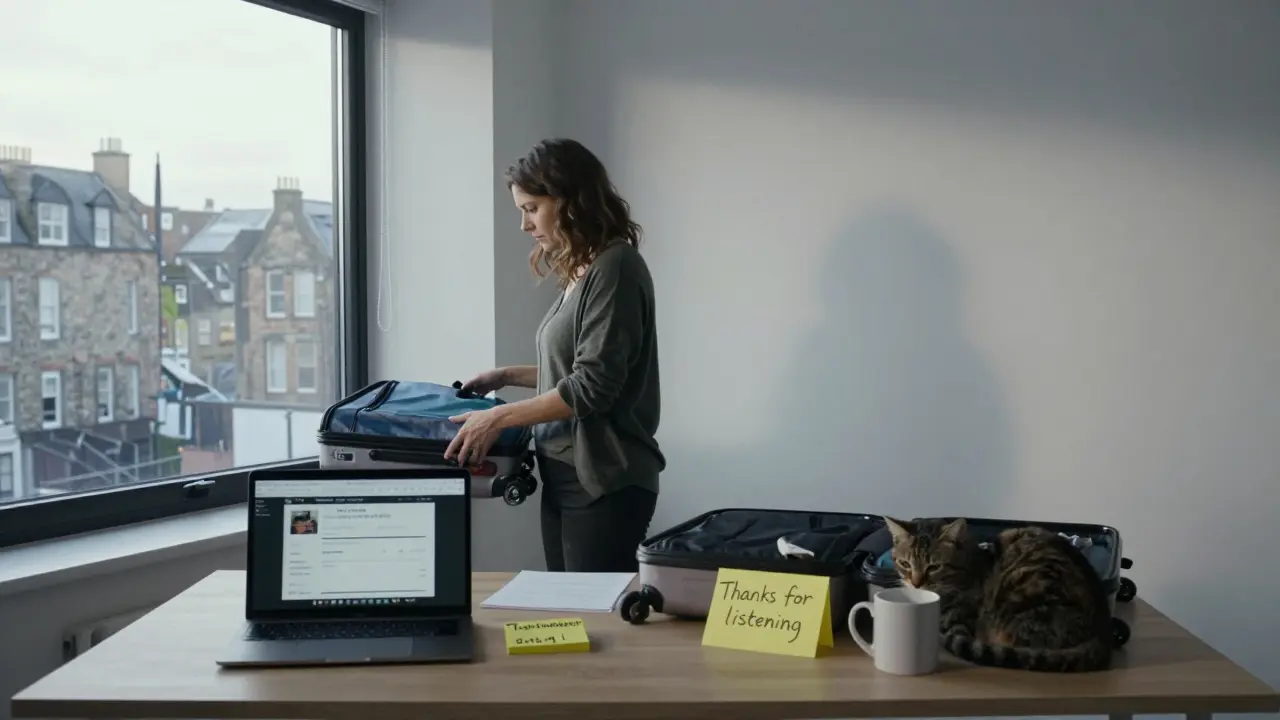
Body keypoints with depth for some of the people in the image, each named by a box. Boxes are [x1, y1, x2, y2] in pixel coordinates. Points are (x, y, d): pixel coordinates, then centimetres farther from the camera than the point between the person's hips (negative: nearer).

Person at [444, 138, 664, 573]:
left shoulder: (615, 268, -13)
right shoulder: (580, 272, 11)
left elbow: (592, 385, -18)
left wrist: (498, 419, -15)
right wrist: (507, 376, 18)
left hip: (605, 482, -8)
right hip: (564, 476, 8)